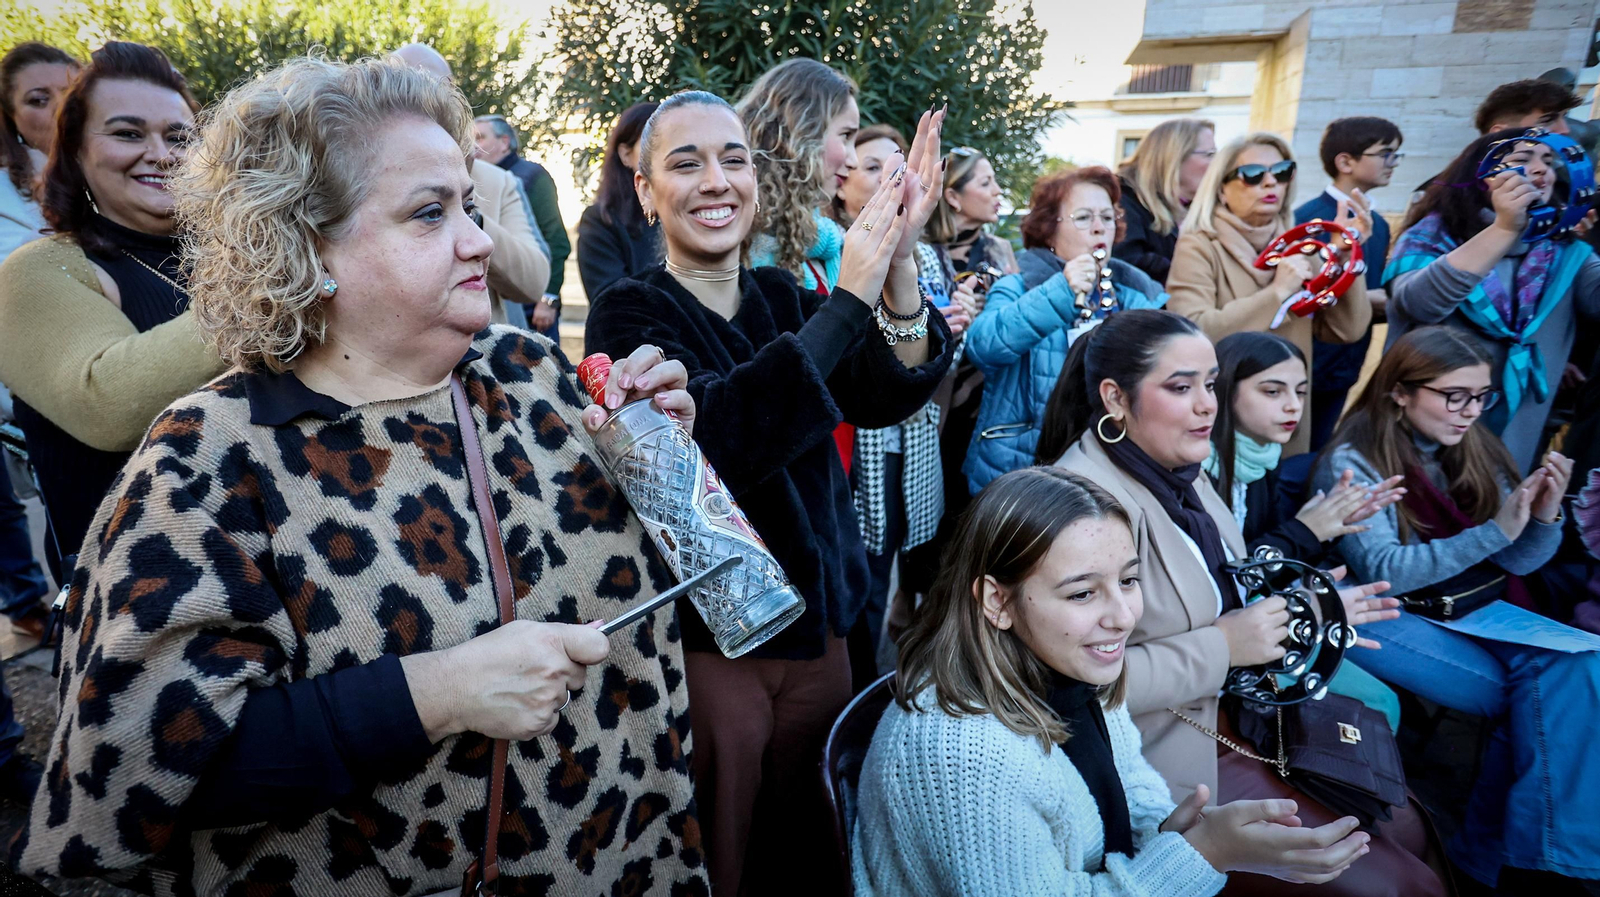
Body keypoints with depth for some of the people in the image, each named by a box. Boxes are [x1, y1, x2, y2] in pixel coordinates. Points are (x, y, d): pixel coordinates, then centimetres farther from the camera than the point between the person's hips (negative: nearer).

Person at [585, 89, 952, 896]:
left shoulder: (784, 296, 6)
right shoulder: (630, 313, -9)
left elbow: (887, 397, -11)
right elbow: (718, 436, -28)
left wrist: (900, 261, -26)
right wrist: (848, 297, -28)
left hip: (816, 627, 5)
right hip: (703, 640, -4)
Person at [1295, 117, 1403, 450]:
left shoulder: (1378, 225, 11)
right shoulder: (1308, 218, -14)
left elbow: (1372, 292, 15)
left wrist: (1385, 303, -5)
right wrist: (1364, 299, -16)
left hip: (1344, 365, 7)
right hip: (1306, 366, -7)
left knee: (1318, 450, 16)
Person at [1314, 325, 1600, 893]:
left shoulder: (1473, 451, 8)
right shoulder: (1353, 461, -10)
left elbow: (1518, 563, 9)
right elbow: (1383, 571, -18)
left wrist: (1544, 517, -12)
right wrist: (1495, 532, -23)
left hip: (1469, 608, 6)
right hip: (1385, 618, -6)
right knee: (1542, 696, -23)